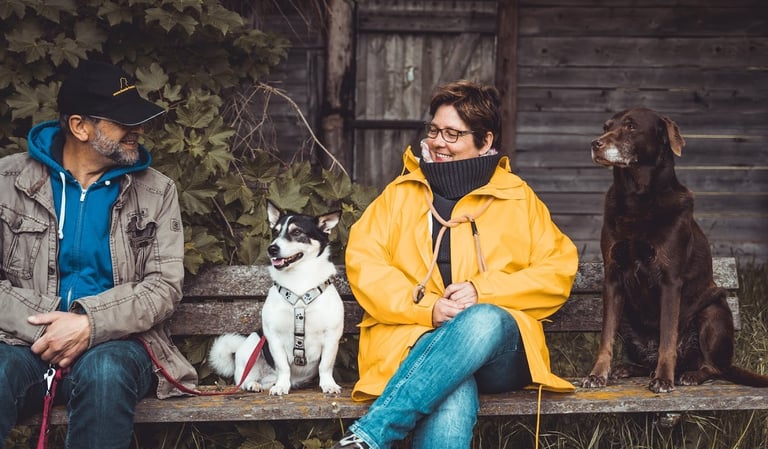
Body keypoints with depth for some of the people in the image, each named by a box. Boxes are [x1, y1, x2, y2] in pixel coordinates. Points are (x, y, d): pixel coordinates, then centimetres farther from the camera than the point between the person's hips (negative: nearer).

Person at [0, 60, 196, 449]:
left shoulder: (157, 191, 8)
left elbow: (165, 285, 0)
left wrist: (91, 324, -17)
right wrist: (43, 329, -15)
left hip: (111, 340, 2)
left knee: (104, 372, -36)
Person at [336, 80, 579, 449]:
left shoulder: (518, 199, 17)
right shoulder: (400, 194, 17)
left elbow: (559, 271, 8)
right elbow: (363, 262, 6)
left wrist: (484, 292, -8)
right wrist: (427, 308, -10)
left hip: (499, 347, 1)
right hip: (415, 341, -1)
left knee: (483, 322, -39)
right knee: (452, 398, -39)